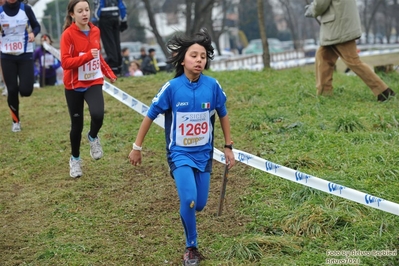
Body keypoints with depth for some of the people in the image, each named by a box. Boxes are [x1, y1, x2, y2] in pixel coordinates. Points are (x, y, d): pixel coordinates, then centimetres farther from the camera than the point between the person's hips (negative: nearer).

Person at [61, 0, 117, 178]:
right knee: (77, 124, 6)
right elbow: (65, 62, -20)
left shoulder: (95, 31, 2)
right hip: (74, 85, -3)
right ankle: (75, 159, 30)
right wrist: (88, 56, -28)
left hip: (94, 83, 3)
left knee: (98, 114, -24)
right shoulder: (68, 34, -14)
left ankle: (93, 137, 11)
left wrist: (109, 73, 16)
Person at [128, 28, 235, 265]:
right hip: (180, 153, -3)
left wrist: (228, 147, 8)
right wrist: (137, 147, 1)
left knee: (200, 204, 7)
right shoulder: (172, 87, -15)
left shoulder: (212, 85, -9)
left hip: (204, 154, 3)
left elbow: (223, 115, 6)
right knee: (189, 200, -19)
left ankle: (186, 211, 46)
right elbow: (150, 116, -4)